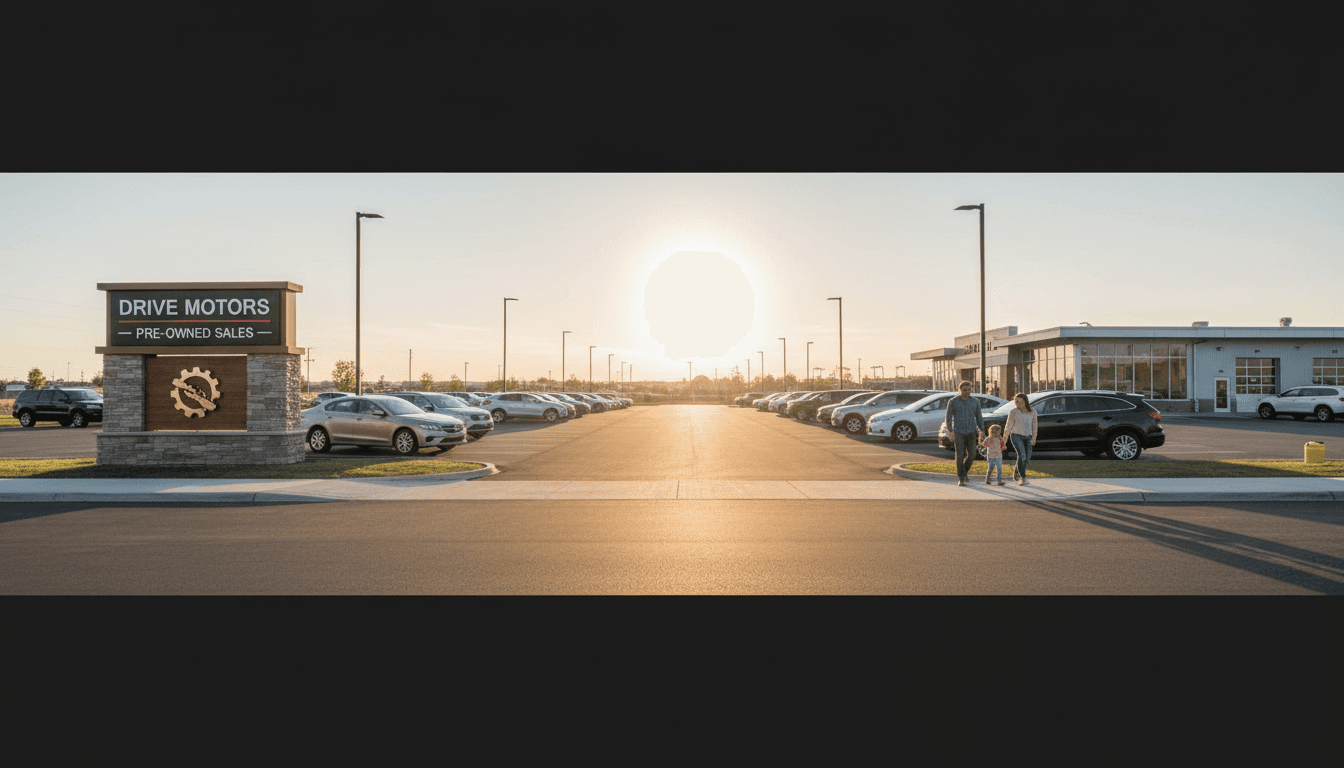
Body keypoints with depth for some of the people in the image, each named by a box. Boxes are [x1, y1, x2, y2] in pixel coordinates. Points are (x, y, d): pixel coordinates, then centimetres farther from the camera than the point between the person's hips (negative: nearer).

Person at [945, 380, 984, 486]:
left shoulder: (975, 402, 6)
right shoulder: (953, 402, -1)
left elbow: (979, 418, 12)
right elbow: (948, 418, 1)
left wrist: (982, 431, -1)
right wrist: (950, 432, -10)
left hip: (971, 432, 2)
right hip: (959, 432, -2)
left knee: (971, 455, -1)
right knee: (960, 455, -6)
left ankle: (964, 472, 26)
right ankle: (961, 479, 0)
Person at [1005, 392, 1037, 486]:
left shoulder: (1032, 411, 4)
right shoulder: (1013, 412, -2)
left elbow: (1034, 426, 5)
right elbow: (1008, 426, 0)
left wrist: (1034, 438, -5)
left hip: (1028, 437, 4)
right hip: (1016, 435, -4)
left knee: (1027, 457, 6)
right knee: (1022, 455, -19)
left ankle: (1016, 472, 34)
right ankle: (1023, 478, -14)